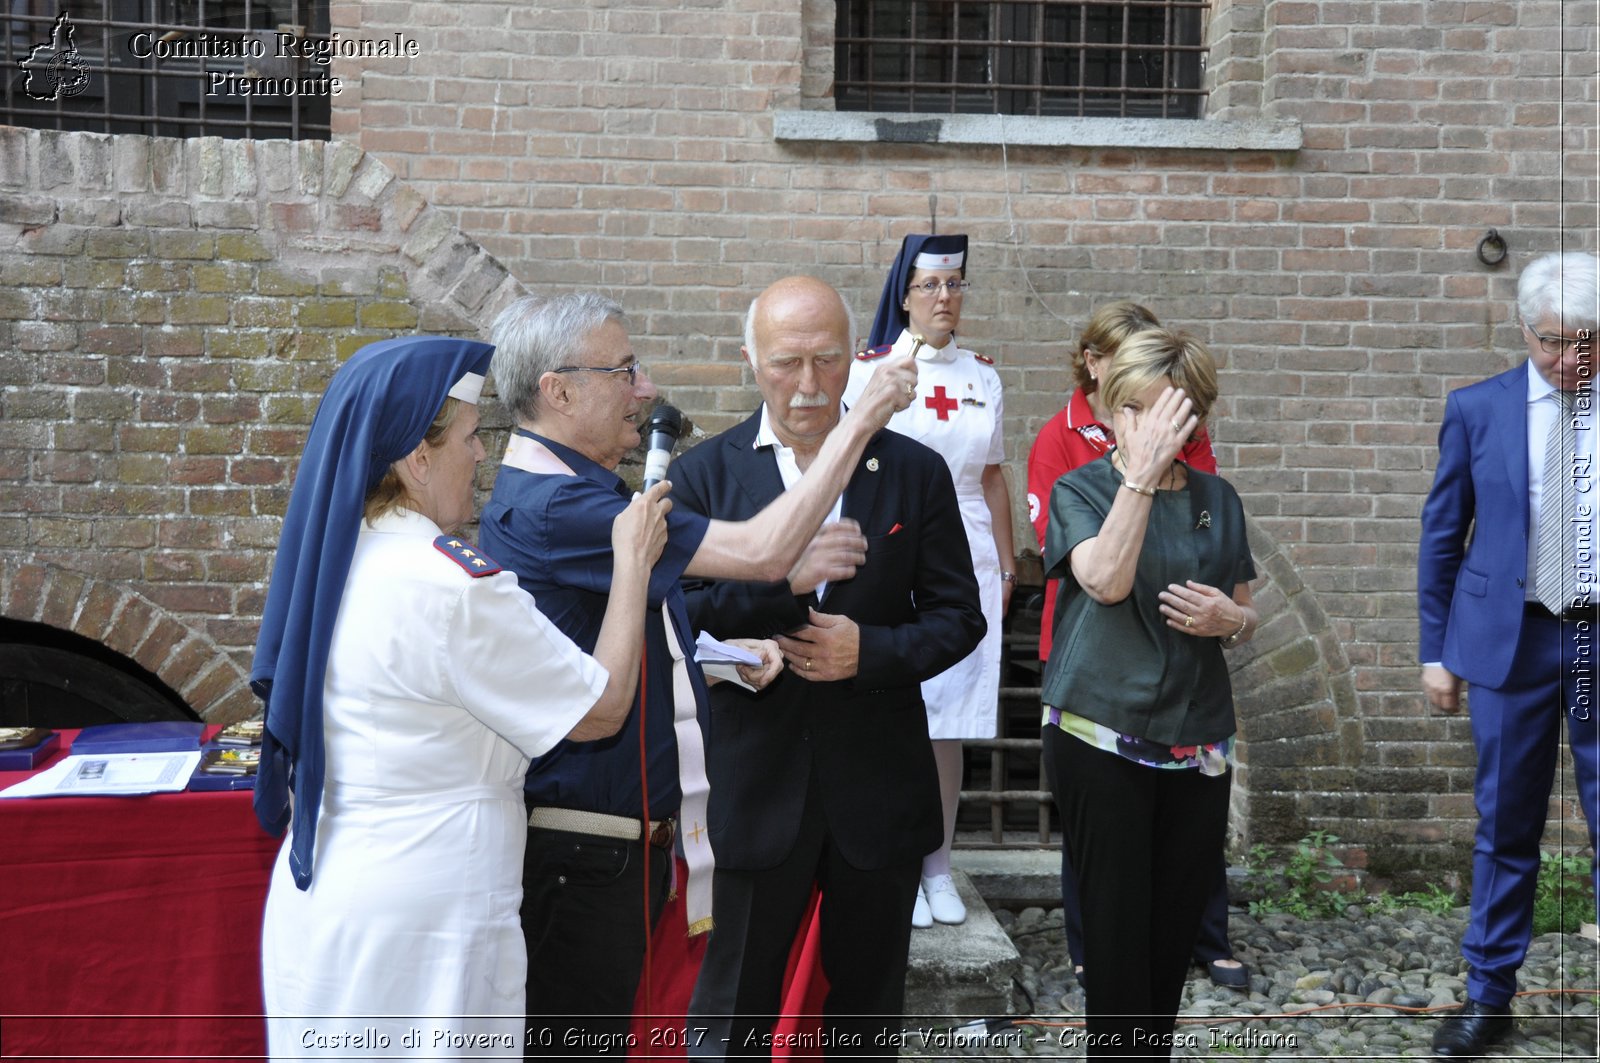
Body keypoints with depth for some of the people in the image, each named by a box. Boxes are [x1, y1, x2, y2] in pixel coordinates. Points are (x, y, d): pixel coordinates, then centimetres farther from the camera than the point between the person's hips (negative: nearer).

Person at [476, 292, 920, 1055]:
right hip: (579, 851, -10)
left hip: (632, 837, 10)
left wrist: (726, 652, 3)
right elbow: (760, 551, -24)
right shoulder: (549, 505, -22)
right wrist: (860, 420, -16)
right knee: (574, 1039, 4)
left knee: (603, 1030, 20)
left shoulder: (583, 494, 11)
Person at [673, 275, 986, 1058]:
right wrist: (782, 577, -27)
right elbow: (678, 619, -10)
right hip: (759, 782, -1)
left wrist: (869, 649, -17)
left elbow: (958, 615, 2)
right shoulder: (704, 474, -2)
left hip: (880, 785, 1)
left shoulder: (915, 471, 0)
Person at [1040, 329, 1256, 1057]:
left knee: (1175, 931, 11)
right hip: (1099, 738, -4)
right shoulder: (1079, 489, -3)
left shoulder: (1218, 499, 8)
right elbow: (1107, 581, -21)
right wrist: (1143, 472, -25)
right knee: (1116, 928, -1)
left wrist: (1230, 619, -8)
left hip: (1198, 745, 4)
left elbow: (1247, 617, 15)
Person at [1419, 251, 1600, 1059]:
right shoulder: (1477, 409, 2)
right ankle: (1488, 995, 23)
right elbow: (1442, 535, 6)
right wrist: (1435, 650, 4)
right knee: (1505, 828, 10)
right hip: (1511, 639, 0)